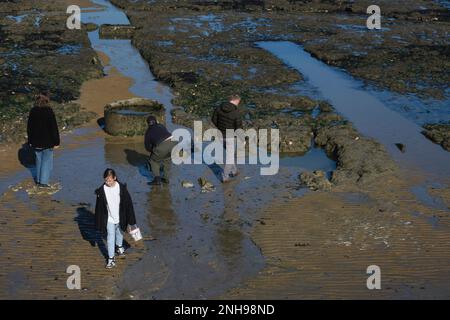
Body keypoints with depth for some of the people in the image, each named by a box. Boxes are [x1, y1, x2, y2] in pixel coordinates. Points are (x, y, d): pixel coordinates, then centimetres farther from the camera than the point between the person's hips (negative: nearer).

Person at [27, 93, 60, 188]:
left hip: (36, 142, 5)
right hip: (47, 142, -5)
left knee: (39, 159, 19)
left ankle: (38, 179, 26)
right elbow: (54, 128, -15)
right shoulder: (49, 112, -15)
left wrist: (30, 141, 17)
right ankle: (43, 181, 5)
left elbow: (29, 128, 7)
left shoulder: (33, 111, -1)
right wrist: (56, 142, -8)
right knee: (47, 161, 6)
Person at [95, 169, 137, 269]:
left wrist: (130, 219, -5)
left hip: (120, 218, 1)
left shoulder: (122, 188, -17)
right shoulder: (102, 190, -15)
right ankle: (111, 258, 14)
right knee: (110, 237, 3)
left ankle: (119, 247, 51)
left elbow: (128, 203, -9)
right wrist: (99, 223, -3)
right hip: (109, 219, -1)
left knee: (119, 233, 24)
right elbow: (99, 207, -6)